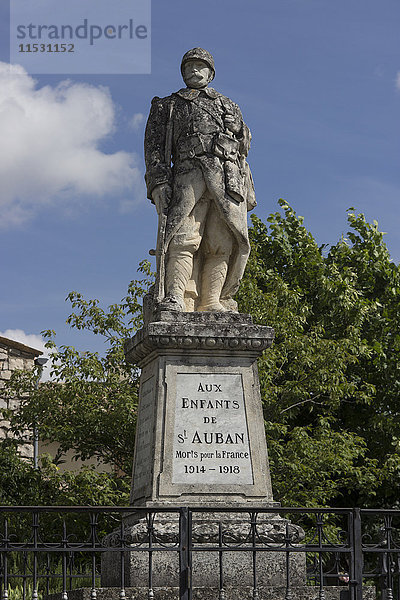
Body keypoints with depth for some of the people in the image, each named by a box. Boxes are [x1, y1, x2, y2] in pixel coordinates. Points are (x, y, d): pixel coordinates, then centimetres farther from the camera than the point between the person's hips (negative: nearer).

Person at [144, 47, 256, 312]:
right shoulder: (168, 106, 24)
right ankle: (176, 299, -28)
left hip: (228, 179, 3)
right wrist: (158, 183, -5)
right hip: (189, 174, -3)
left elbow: (242, 154, 26)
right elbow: (154, 148, 11)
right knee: (184, 237, -20)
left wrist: (249, 190, 14)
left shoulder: (229, 107, 31)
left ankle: (212, 303, -12)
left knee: (224, 243, -10)